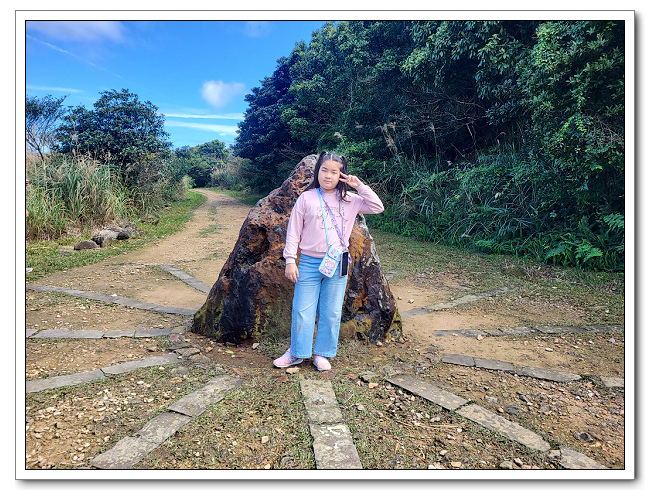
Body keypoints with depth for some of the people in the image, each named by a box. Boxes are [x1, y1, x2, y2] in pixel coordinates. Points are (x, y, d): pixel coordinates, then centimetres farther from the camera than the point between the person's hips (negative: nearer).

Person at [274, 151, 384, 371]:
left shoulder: (349, 200, 5)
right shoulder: (306, 198, -1)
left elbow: (378, 207, 6)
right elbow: (293, 231, 1)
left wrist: (360, 186, -3)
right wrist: (290, 260, -4)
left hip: (337, 264, 2)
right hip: (309, 263, -1)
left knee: (331, 313, 9)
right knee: (302, 311, 5)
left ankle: (322, 353, 26)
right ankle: (297, 353, 23)